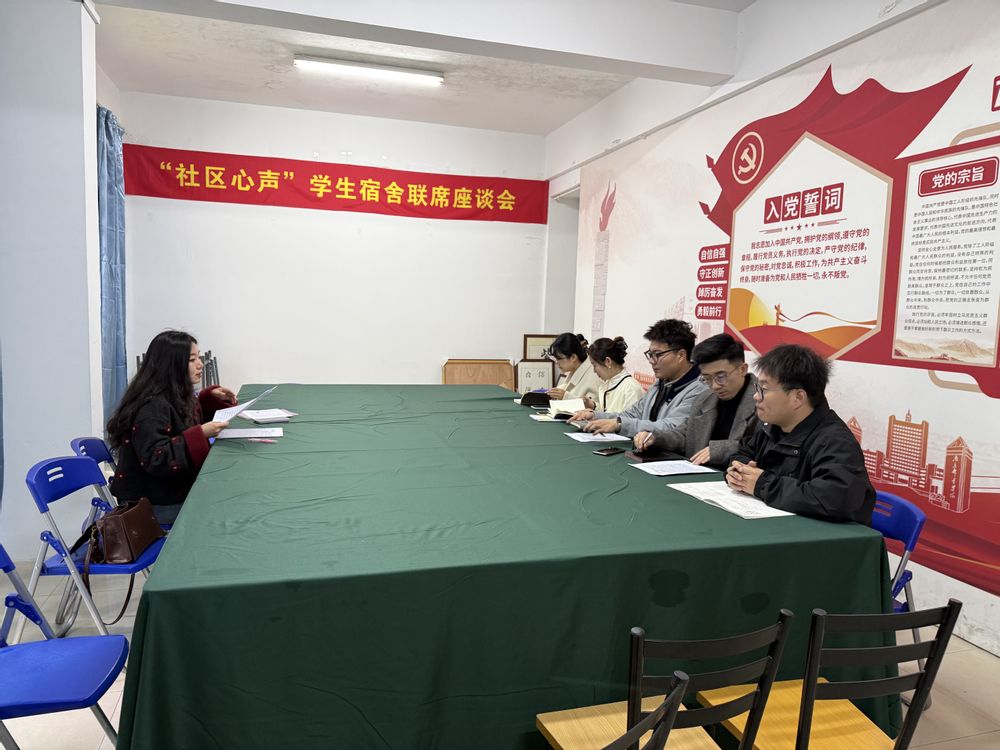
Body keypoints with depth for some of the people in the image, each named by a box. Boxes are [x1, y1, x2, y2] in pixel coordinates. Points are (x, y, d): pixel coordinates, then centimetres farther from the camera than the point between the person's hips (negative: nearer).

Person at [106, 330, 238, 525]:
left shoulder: (175, 396, 6)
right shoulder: (151, 406, -21)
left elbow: (190, 420, 27)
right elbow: (156, 460, -29)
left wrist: (211, 397, 10)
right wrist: (200, 435, -33)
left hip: (175, 492, 8)